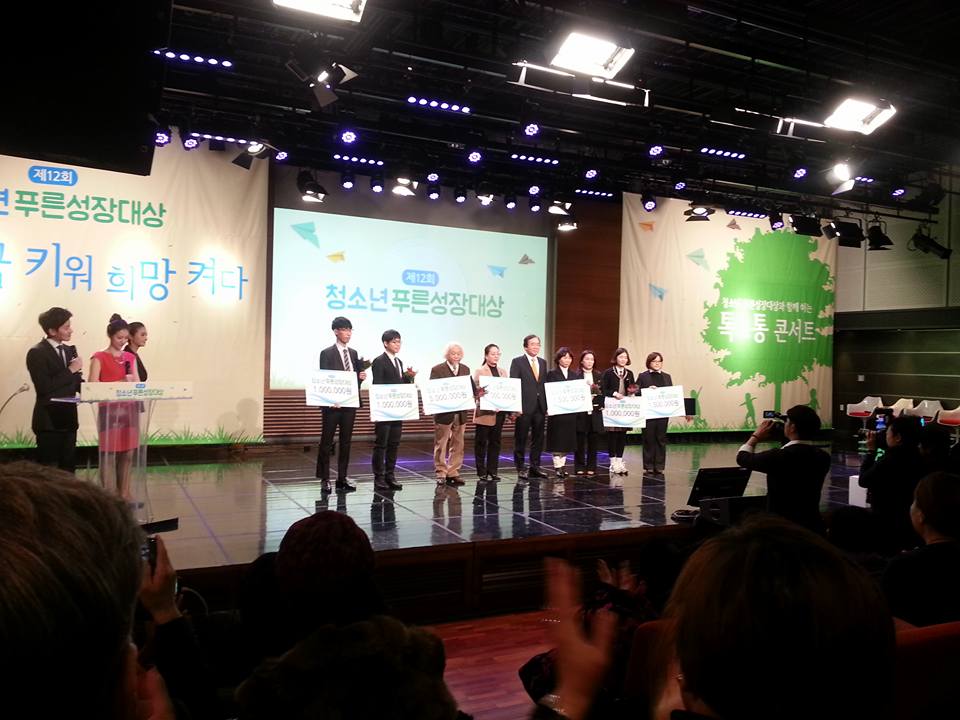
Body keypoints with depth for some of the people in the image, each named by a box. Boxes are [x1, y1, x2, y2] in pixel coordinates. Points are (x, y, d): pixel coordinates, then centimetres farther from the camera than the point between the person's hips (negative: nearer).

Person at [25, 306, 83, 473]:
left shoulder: (69, 350, 12)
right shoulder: (37, 353, -11)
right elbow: (44, 387, -21)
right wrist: (70, 370, -16)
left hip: (68, 418, 7)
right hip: (49, 421, -7)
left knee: (68, 468, 11)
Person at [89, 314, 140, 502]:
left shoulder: (130, 357, 14)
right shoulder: (99, 358, -3)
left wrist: (133, 382, -7)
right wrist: (120, 382, -19)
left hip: (129, 409, 5)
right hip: (109, 409, -5)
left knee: (128, 453, 7)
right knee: (109, 454, -4)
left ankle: (125, 493, 16)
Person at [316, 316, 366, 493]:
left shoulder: (354, 353, 13)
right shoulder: (327, 353, -4)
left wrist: (361, 376, -5)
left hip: (350, 403, 6)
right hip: (333, 403, -6)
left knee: (346, 441, 9)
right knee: (327, 441, 1)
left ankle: (342, 478, 16)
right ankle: (324, 479, 9)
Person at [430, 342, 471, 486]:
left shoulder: (465, 369, 12)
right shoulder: (437, 370, -3)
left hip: (460, 413, 5)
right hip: (444, 413, -5)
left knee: (458, 445, 9)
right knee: (441, 445, 2)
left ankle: (453, 473, 17)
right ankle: (441, 473, 11)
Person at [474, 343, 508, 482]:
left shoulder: (502, 372, 14)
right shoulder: (479, 371, -3)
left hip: (499, 412, 5)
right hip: (484, 413, -5)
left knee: (495, 442, 8)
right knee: (481, 443, 3)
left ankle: (493, 471, 15)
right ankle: (482, 472, 10)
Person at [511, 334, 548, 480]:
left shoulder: (543, 362, 14)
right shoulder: (517, 362, -3)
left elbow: (545, 384, 15)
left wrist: (547, 405, 8)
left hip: (540, 407, 6)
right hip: (524, 407, -5)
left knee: (538, 438, 10)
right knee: (521, 439, 3)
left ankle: (535, 467, 19)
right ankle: (521, 468, 11)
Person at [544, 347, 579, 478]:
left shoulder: (575, 375, 13)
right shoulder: (552, 374, -2)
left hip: (571, 412, 5)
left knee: (567, 440, 7)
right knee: (557, 440, -2)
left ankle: (562, 465, 15)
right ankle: (557, 466, 4)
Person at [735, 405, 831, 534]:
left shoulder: (778, 456, -20)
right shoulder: (823, 457, -3)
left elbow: (742, 458, -4)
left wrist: (756, 436, 12)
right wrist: (789, 441, 16)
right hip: (813, 527, 6)